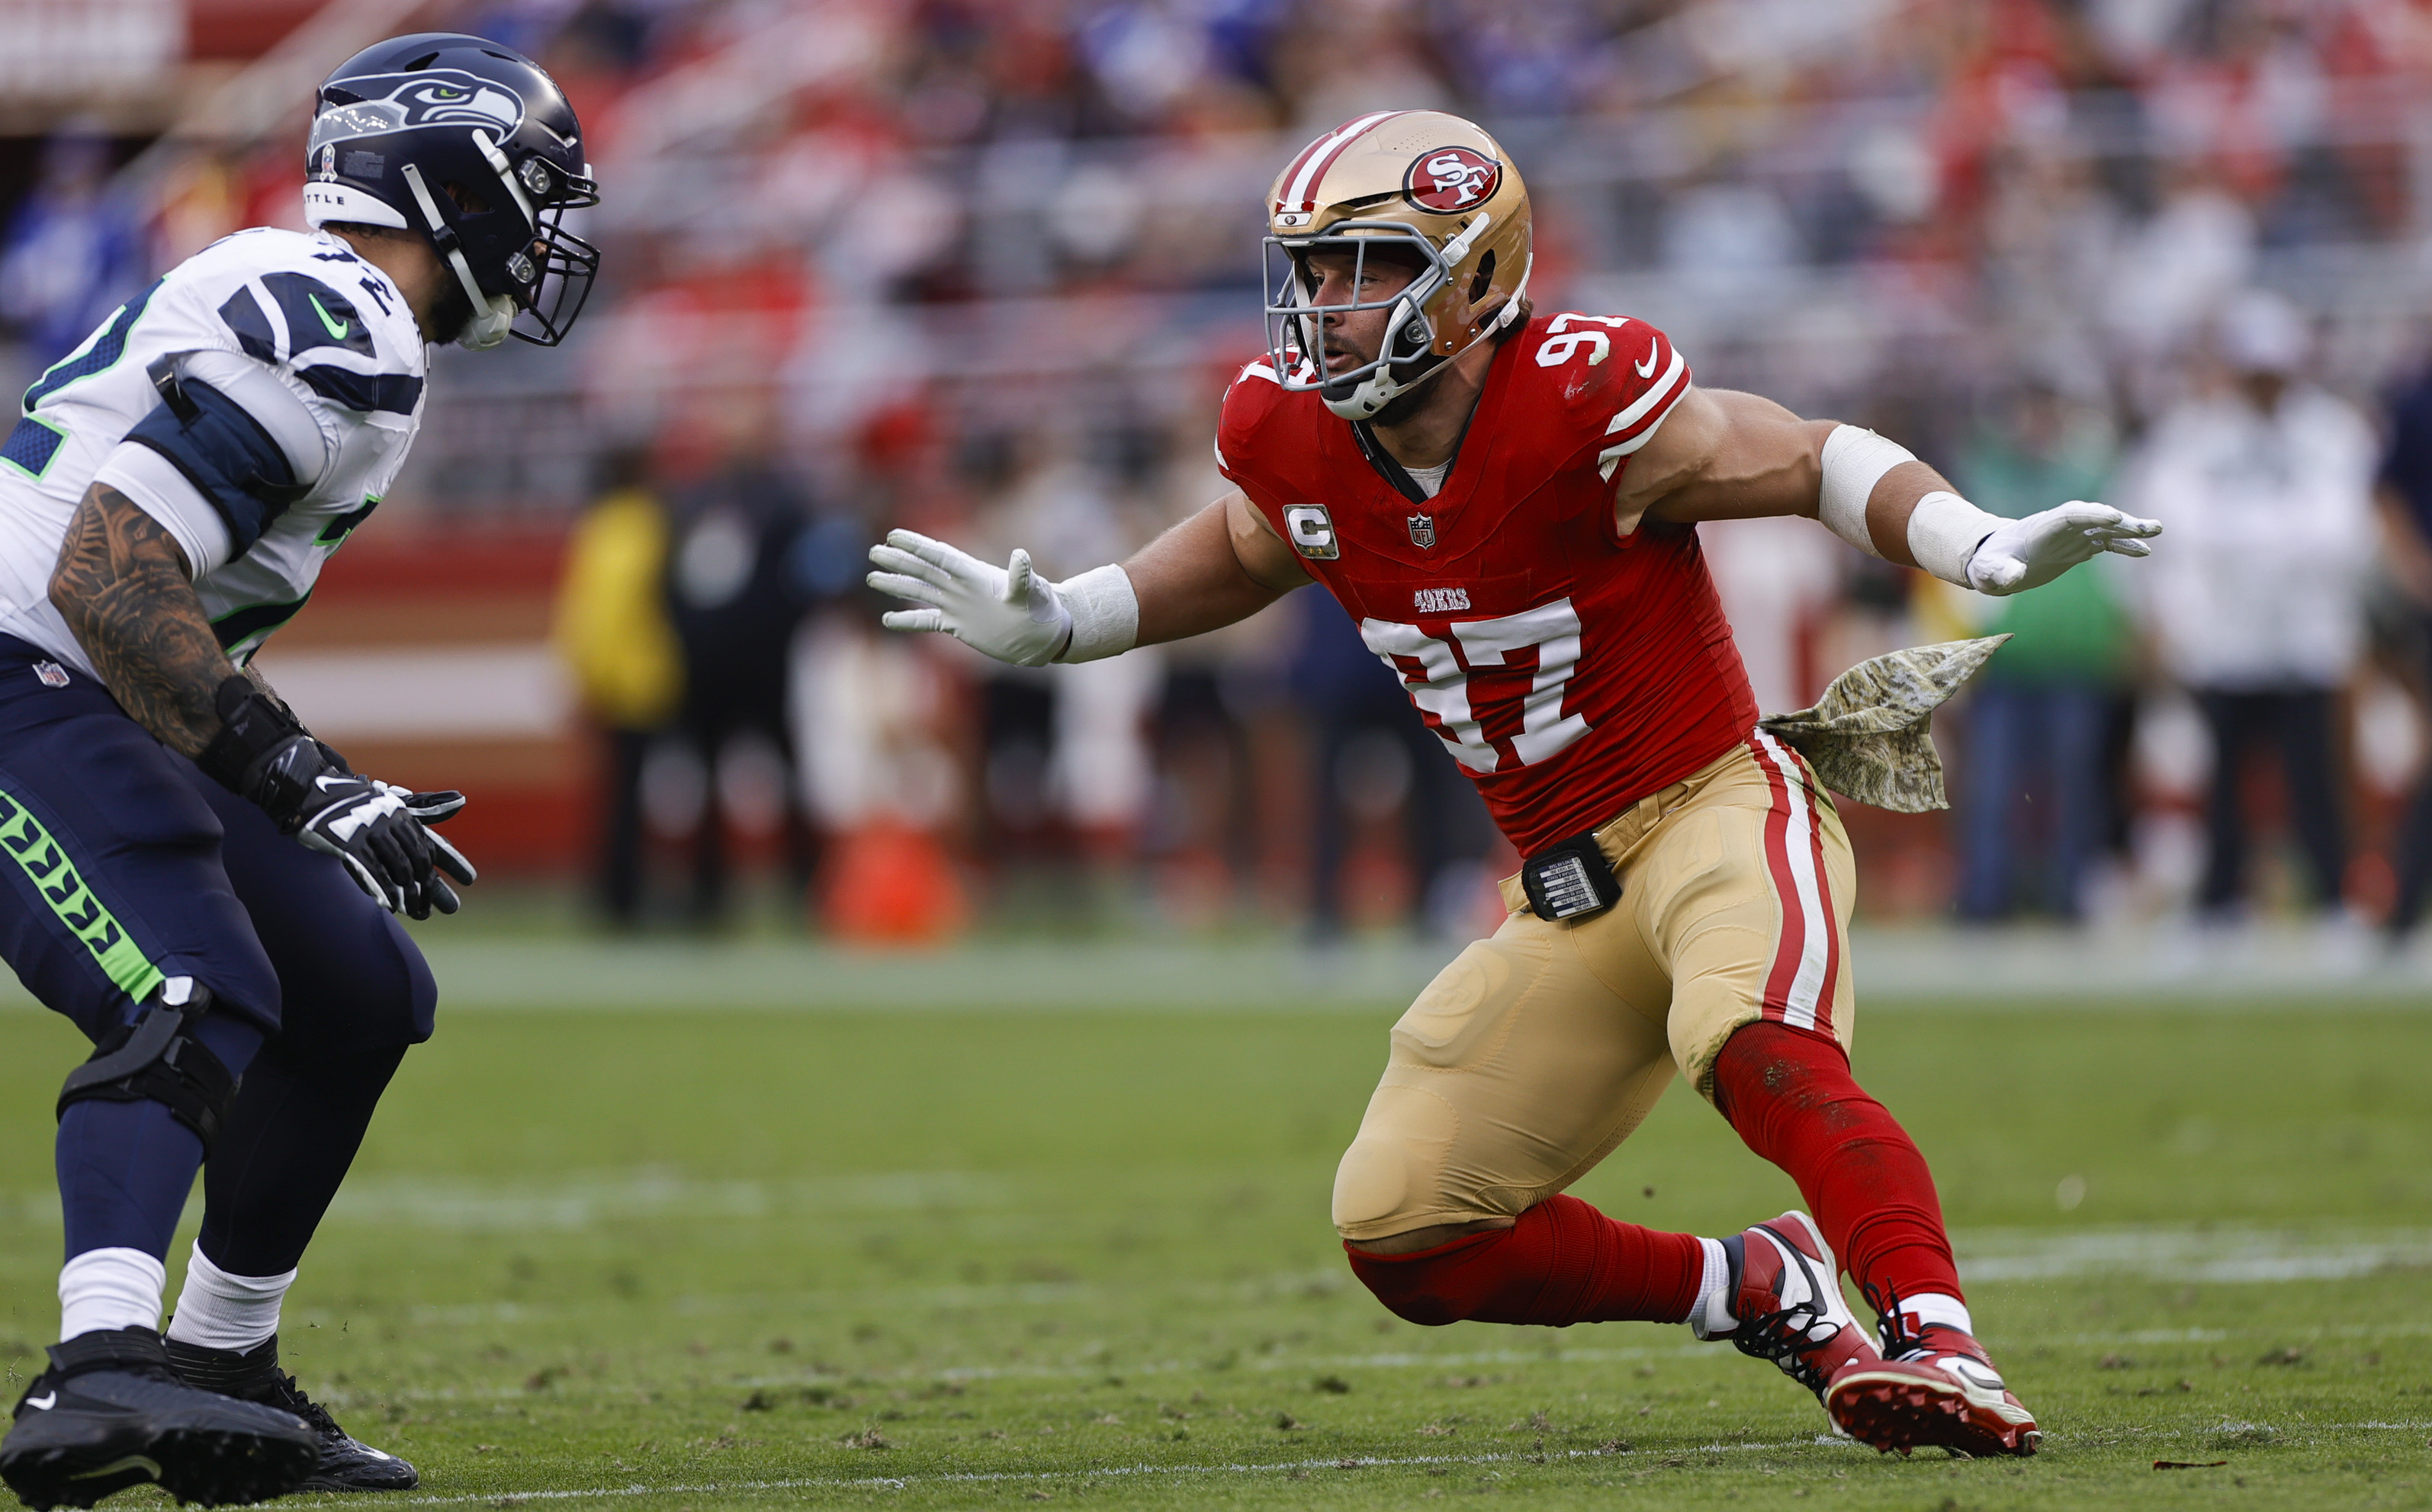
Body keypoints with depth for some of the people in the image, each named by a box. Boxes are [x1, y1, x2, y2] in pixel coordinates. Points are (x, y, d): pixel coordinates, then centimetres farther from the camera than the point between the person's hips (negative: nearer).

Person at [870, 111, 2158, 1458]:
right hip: (1567, 893, 7)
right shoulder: (1293, 430, -3)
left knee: (1757, 1051, -40)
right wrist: (1052, 626, 13)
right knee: (1403, 1243, 0)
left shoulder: (1574, 401, -21)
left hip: (1719, 812, -7)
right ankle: (1760, 1291, 13)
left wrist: (1986, 548, -27)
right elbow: (1240, 555, 22)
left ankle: (1944, 1353, -44)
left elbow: (1812, 461, -11)